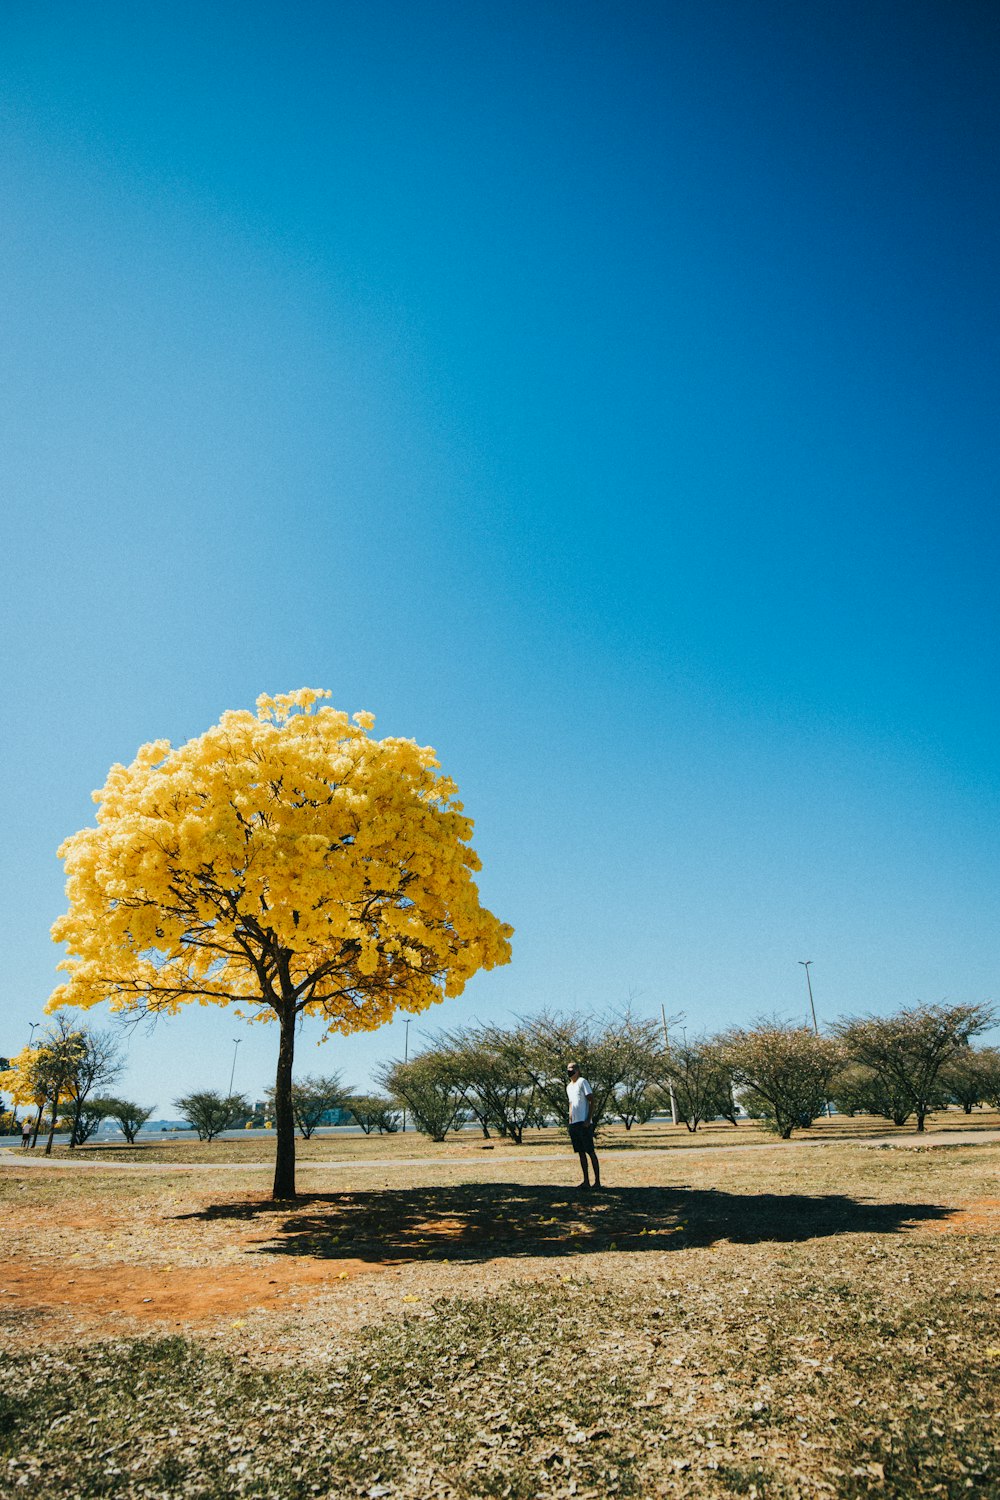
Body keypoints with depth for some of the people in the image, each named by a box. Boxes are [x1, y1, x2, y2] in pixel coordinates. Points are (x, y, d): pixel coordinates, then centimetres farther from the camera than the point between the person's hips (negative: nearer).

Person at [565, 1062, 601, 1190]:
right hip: (573, 1124, 8)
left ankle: (597, 1181, -1)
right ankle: (586, 1180, 12)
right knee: (581, 1152, 8)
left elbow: (591, 1101, -9)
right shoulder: (568, 1086, 18)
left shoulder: (582, 1082, -5)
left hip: (584, 1123, -8)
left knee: (590, 1152, -5)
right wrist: (570, 1120, 17)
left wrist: (588, 1120, -17)